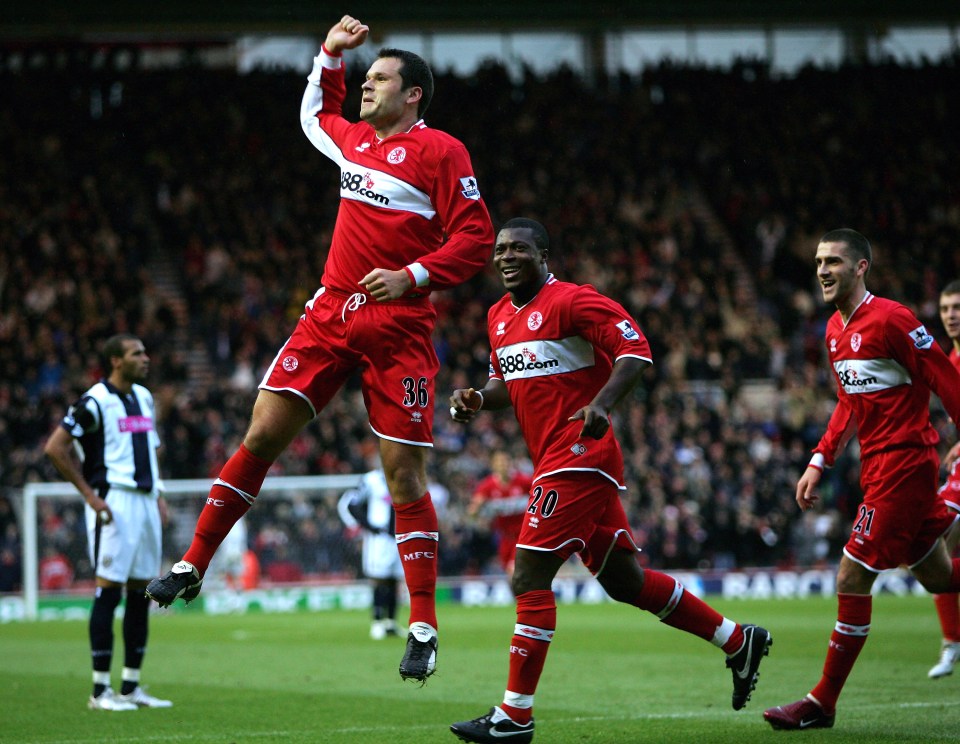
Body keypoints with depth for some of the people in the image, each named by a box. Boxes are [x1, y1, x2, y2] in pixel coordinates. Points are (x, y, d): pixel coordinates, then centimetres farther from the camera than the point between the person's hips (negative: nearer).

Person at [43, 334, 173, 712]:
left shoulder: (144, 397, 15)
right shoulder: (96, 402, -10)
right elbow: (55, 447, -12)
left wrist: (158, 494, 15)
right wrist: (90, 495, -13)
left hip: (145, 501, 8)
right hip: (114, 503, -8)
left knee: (141, 592, 8)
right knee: (109, 591, -8)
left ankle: (131, 686, 14)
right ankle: (100, 690, -6)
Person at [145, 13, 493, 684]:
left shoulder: (439, 151, -4)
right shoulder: (354, 140, 16)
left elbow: (476, 238, -9)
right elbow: (315, 113, 40)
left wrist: (413, 276, -19)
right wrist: (330, 55, 27)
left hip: (398, 327, -6)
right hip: (331, 314, 6)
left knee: (404, 473, -5)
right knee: (262, 434, -3)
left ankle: (424, 627, 1)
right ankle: (192, 566, 6)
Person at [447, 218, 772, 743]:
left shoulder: (572, 301, -12)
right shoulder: (499, 316, 15)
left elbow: (634, 349, -18)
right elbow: (508, 383, 27)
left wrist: (601, 404, -33)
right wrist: (477, 399, 5)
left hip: (577, 459, -10)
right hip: (557, 461, 10)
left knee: (529, 578, -11)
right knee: (623, 580, 15)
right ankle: (739, 641, 28)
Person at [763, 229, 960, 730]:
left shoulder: (891, 319, -15)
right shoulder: (835, 330, 13)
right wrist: (819, 463, 17)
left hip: (902, 463, -9)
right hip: (879, 467, 9)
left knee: (852, 580, -7)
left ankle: (822, 704, 0)